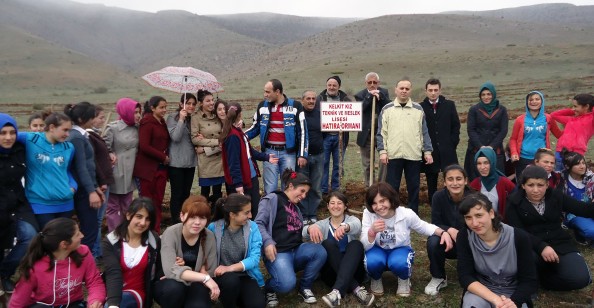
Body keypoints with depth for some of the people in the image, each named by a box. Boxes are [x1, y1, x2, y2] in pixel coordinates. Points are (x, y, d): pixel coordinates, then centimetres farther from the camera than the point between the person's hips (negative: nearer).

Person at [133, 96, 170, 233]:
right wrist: (163, 157, -11)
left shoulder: (162, 122, 13)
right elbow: (144, 146, -17)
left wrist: (166, 158, 2)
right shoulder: (147, 122, -10)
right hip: (148, 168, -7)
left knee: (158, 201, 9)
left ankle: (156, 231, 18)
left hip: (161, 167, 7)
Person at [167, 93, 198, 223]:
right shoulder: (173, 118, -6)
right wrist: (181, 119, -19)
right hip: (177, 163, -6)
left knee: (186, 194, 11)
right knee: (177, 194, -1)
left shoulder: (193, 119, 10)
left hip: (190, 162, 6)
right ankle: (176, 223, 7)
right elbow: (175, 137, -18)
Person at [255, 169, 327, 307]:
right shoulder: (273, 199, 0)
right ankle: (268, 287, 5)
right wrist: (267, 242, -23)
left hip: (296, 250, 7)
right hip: (278, 252, -7)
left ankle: (305, 287, 0)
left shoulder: (295, 207, 25)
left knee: (320, 251, -24)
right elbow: (258, 223, -10)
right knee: (287, 284, -33)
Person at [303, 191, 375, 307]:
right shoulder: (323, 224, 8)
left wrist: (345, 227, -48)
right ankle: (356, 288, -37)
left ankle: (338, 291, -45)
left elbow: (356, 227, -22)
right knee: (328, 243, -25)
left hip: (353, 270, 0)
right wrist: (311, 228, -42)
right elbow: (305, 233, -15)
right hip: (332, 272, 1)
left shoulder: (352, 219, 5)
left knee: (356, 244, -28)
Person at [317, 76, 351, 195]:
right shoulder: (319, 99, 4)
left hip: (340, 137, 2)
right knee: (323, 163, 2)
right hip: (324, 136, -1)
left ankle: (336, 189, 20)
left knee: (338, 164, 8)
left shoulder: (345, 99, 8)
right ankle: (323, 189, 11)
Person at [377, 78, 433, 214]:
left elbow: (424, 132, 8)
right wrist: (382, 151, -5)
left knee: (414, 187, 9)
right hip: (393, 155, -1)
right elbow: (381, 132, 3)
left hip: (414, 155, 1)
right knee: (392, 187, 5)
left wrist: (427, 151, 3)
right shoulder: (387, 109, 5)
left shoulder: (418, 109, 7)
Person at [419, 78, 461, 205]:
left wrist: (453, 142, 1)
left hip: (447, 151, 1)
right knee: (431, 183, 5)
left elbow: (456, 125, 9)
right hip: (429, 151, -1)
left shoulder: (449, 105, 7)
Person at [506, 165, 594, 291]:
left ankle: (539, 279, 0)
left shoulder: (555, 196, 8)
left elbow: (583, 209, 3)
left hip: (559, 244, 3)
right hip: (531, 247, -3)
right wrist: (541, 246, -27)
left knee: (580, 278, -24)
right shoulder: (514, 202, -3)